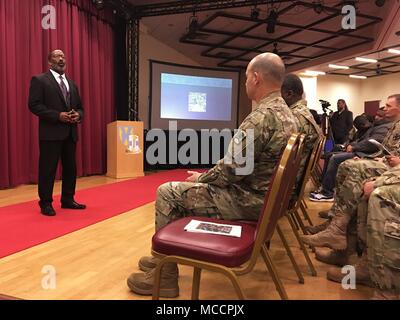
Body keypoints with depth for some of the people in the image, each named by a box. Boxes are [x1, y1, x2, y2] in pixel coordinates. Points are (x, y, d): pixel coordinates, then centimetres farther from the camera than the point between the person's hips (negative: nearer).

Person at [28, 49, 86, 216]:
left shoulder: (72, 83, 18)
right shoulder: (39, 80, 0)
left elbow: (79, 107, 20)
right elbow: (34, 105, -10)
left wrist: (78, 115, -4)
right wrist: (58, 115, -18)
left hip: (70, 132, 6)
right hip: (51, 132, -6)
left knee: (70, 168, 10)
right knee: (48, 169, -1)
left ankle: (67, 200, 22)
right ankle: (46, 203, 10)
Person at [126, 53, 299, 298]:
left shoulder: (262, 116, -24)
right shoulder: (287, 114, 9)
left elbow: (230, 171, -24)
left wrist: (200, 178, -4)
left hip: (246, 200, -10)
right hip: (263, 195, 10)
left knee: (168, 193, -2)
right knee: (184, 190, 20)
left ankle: (165, 277, 8)